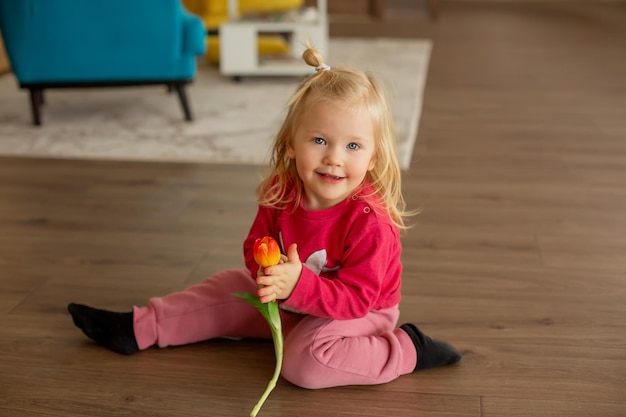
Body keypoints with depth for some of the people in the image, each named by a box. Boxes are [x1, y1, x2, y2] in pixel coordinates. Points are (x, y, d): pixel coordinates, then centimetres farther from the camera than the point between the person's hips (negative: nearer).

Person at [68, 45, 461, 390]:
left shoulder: (370, 221, -33)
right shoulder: (281, 192, -15)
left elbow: (357, 298, -31)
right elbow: (256, 244, -4)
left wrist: (297, 285, -44)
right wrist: (267, 271, -28)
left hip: (359, 313, -7)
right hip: (294, 298, 7)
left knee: (304, 361, -31)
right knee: (229, 287, 9)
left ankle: (408, 350, -18)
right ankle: (138, 329, 19)